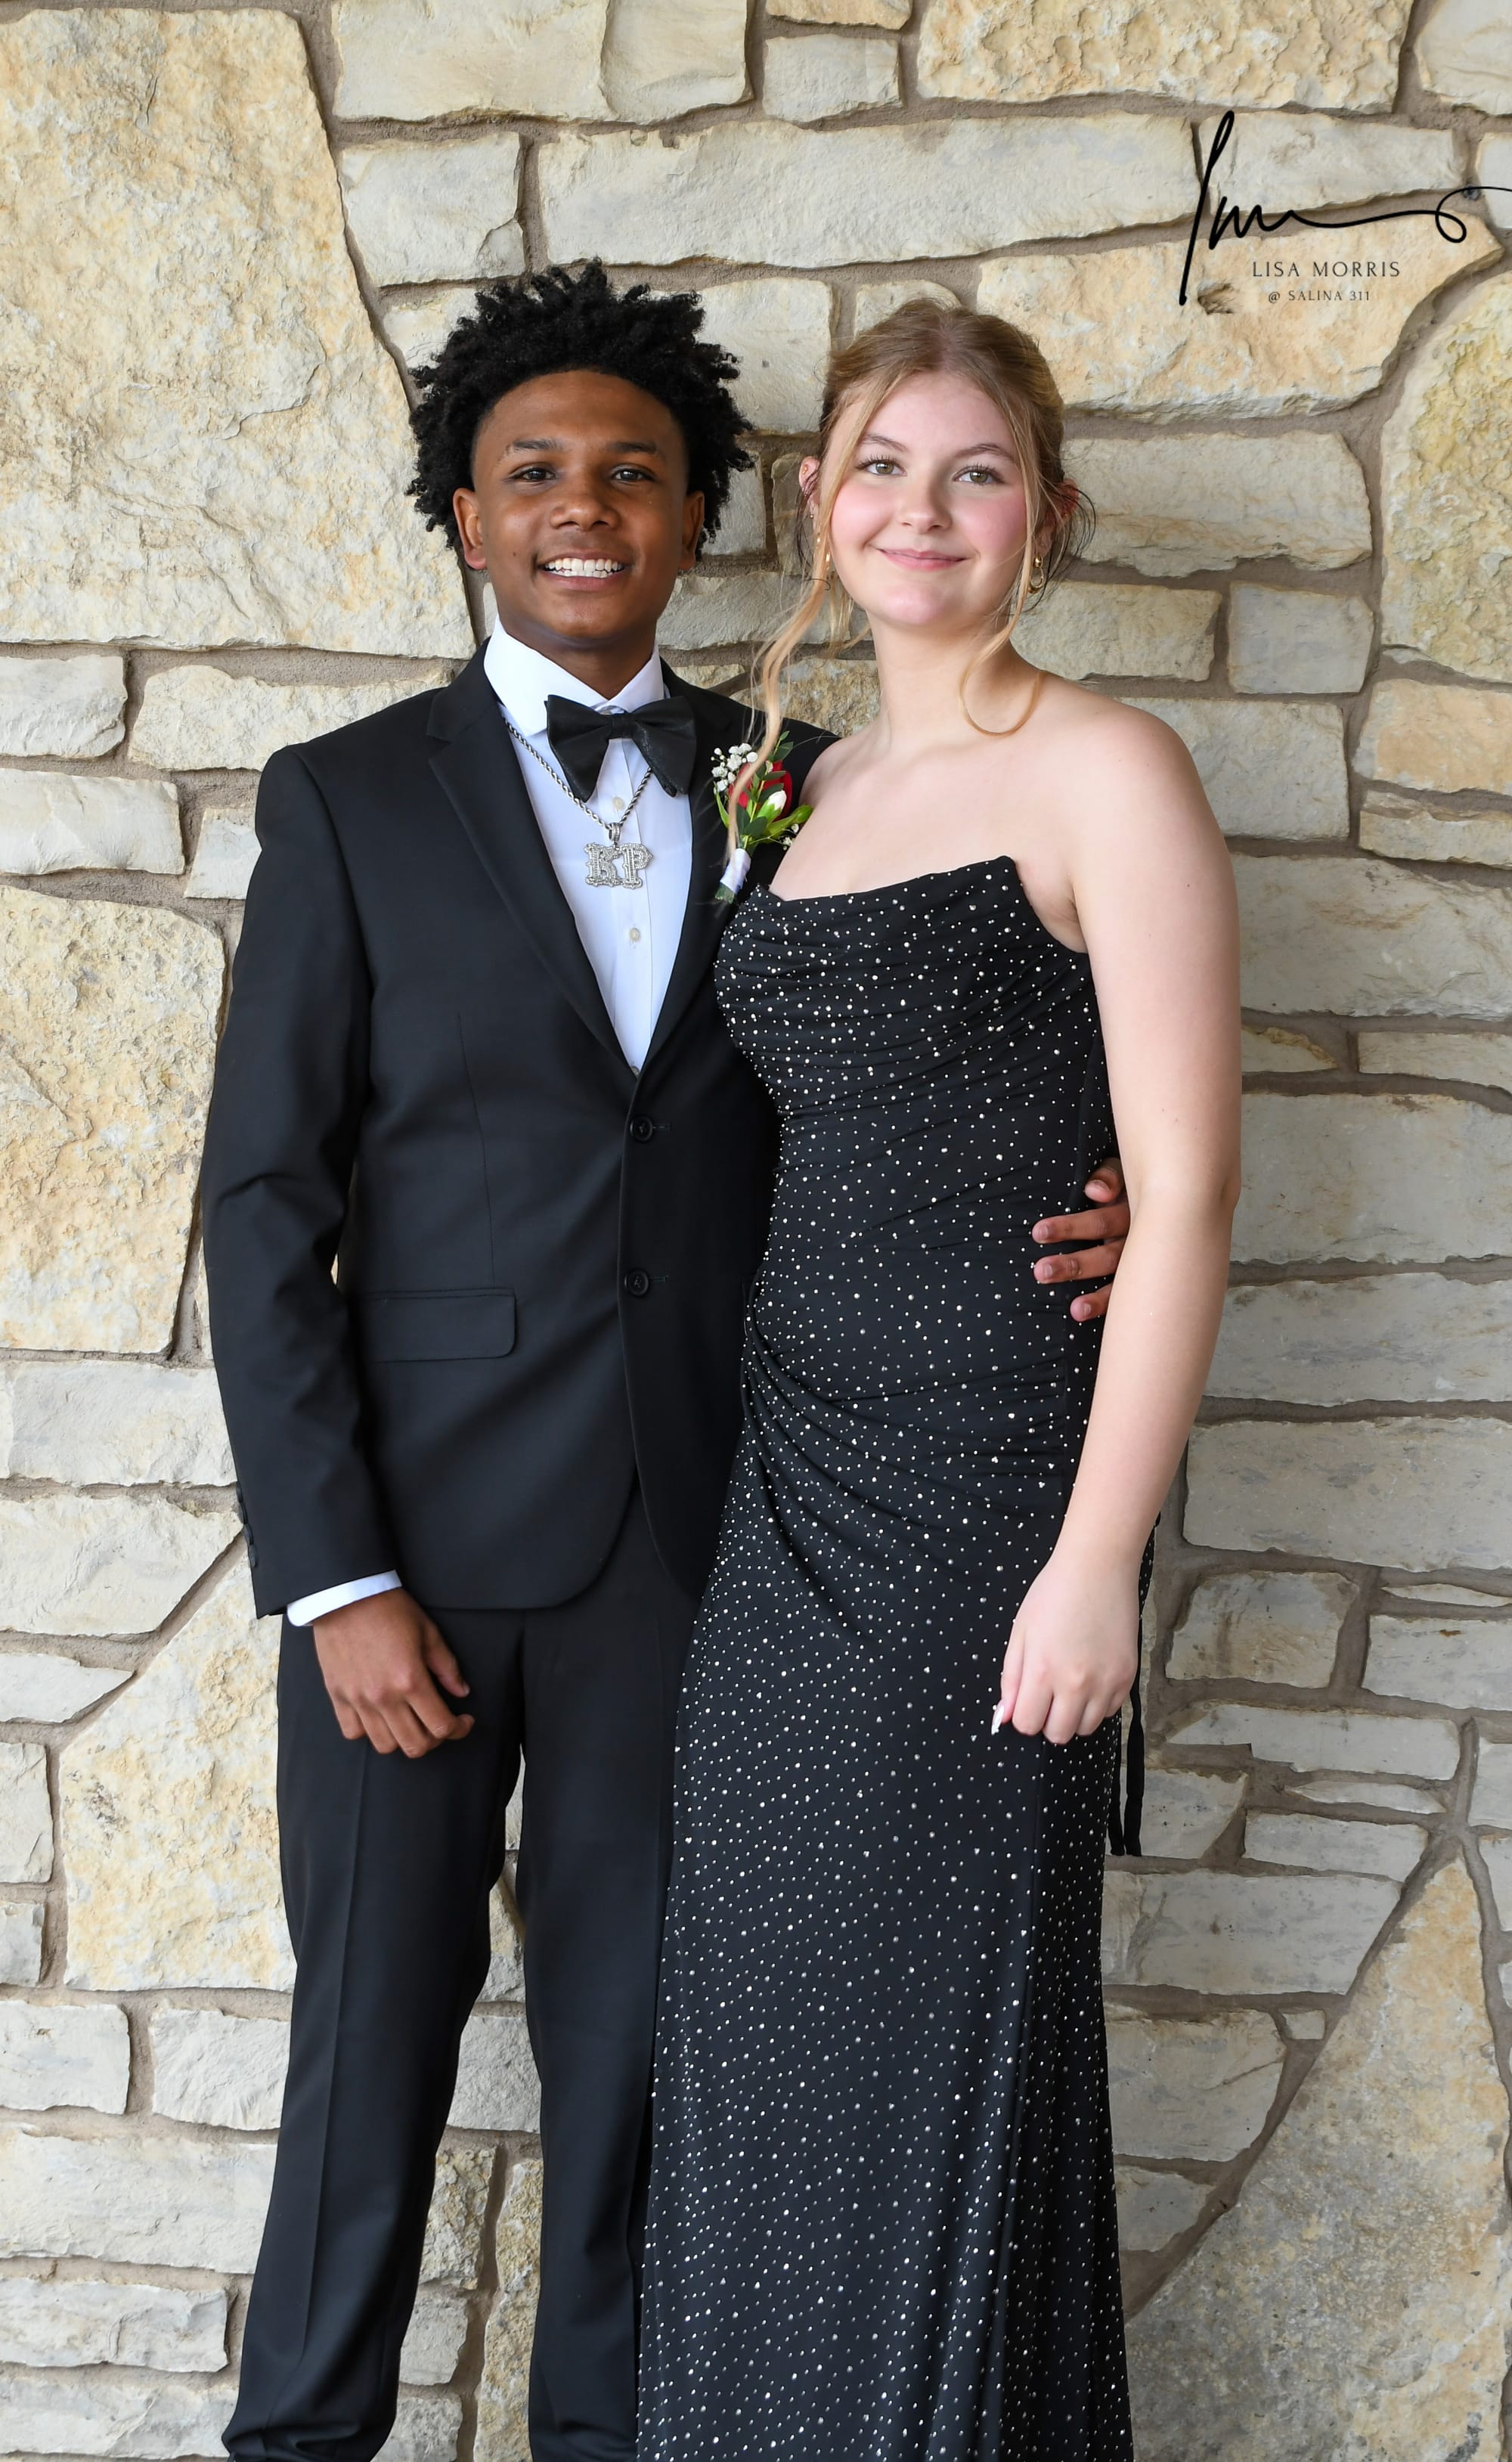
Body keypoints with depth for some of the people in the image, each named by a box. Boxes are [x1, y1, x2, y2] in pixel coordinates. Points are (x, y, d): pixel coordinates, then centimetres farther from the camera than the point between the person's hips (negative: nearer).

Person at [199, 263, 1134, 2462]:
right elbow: (264, 1209, -4)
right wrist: (337, 1579, -10)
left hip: (690, 1533, 2)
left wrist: (1077, 1221, -11)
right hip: (424, 1531, -2)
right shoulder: (349, 802, 0)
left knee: (637, 2026, 11)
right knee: (376, 2021, 6)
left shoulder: (793, 792, 7)